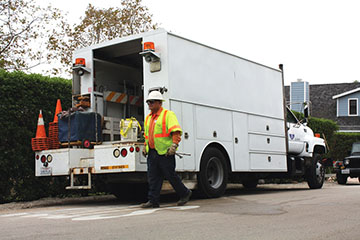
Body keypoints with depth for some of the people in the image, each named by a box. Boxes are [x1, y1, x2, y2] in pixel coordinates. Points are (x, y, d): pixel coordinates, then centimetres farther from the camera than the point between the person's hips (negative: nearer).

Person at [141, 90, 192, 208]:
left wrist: (174, 145, -23)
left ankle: (185, 193, 20)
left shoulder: (168, 115, -5)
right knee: (153, 177, 3)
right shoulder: (148, 118, 18)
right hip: (152, 153, 7)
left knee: (171, 175, 1)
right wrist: (145, 147, 18)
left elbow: (176, 131, -14)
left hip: (165, 153, -7)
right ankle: (153, 201, 6)